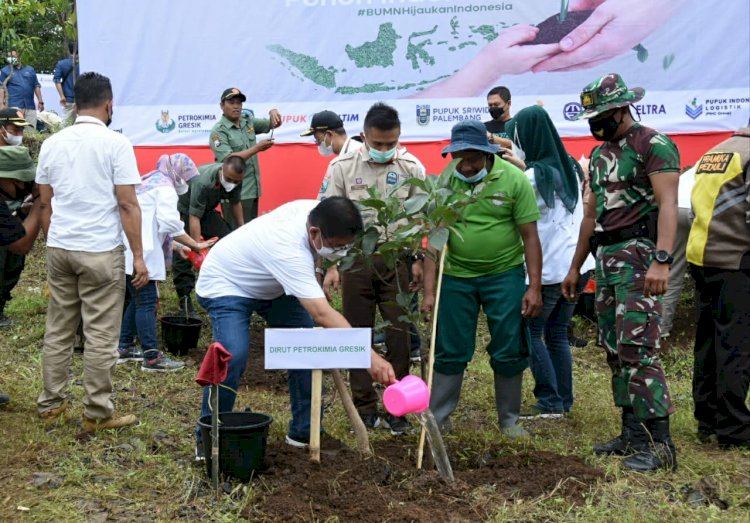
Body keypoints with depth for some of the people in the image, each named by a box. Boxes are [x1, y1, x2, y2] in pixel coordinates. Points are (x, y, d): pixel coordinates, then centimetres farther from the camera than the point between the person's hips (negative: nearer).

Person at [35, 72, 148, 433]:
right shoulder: (115, 143, -9)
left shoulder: (52, 143, 7)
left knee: (58, 330, 14)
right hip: (101, 252, -5)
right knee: (101, 336, 2)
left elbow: (45, 202, 11)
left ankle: (50, 403, 23)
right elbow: (127, 204, -11)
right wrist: (138, 256, -8)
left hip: (59, 249, 6)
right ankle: (97, 413, 8)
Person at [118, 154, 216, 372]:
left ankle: (125, 348, 25)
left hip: (128, 251, 10)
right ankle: (152, 358, -8)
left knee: (137, 300, 18)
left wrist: (177, 246, 21)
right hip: (138, 253, -10)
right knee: (147, 303, -9)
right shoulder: (165, 188, -8)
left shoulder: (148, 182, 22)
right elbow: (171, 225, -19)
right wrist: (196, 245, -14)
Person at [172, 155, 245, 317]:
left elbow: (235, 203, 2)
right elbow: (194, 218, -39)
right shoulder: (203, 182, -40)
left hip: (206, 209, 7)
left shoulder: (235, 179, -18)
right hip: (183, 210, -7)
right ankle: (185, 301, -9)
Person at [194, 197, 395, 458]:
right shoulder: (289, 250, -43)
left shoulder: (315, 211, -20)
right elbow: (322, 314, -51)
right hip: (225, 285, -8)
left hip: (272, 285, 8)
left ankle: (304, 431, 8)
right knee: (232, 356, -27)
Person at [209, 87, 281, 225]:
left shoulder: (248, 122, 10)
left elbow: (273, 124, 17)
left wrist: (273, 112, -7)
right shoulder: (218, 131, -9)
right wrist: (257, 148, -22)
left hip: (253, 190, 7)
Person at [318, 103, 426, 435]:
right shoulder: (342, 167, -4)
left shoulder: (412, 168, -1)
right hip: (356, 258, 0)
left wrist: (419, 261, 3)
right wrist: (330, 266, -5)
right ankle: (365, 407, 18)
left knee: (399, 335, 2)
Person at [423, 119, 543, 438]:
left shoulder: (514, 179, -11)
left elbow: (530, 236, -7)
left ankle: (509, 420, 22)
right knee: (450, 351, 7)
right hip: (456, 276, 1)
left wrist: (535, 288, -11)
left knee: (508, 352, 6)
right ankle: (437, 418, 21)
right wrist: (429, 291, -9)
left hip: (504, 275, -1)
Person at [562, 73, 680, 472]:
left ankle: (659, 443, -9)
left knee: (637, 348, -14)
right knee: (615, 349, 9)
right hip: (606, 258, 9)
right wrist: (575, 268, 24)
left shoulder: (653, 144, -7)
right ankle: (632, 434, 16)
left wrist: (662, 260, -29)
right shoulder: (600, 155, 20)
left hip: (639, 254, -9)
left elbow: (667, 204, -17)